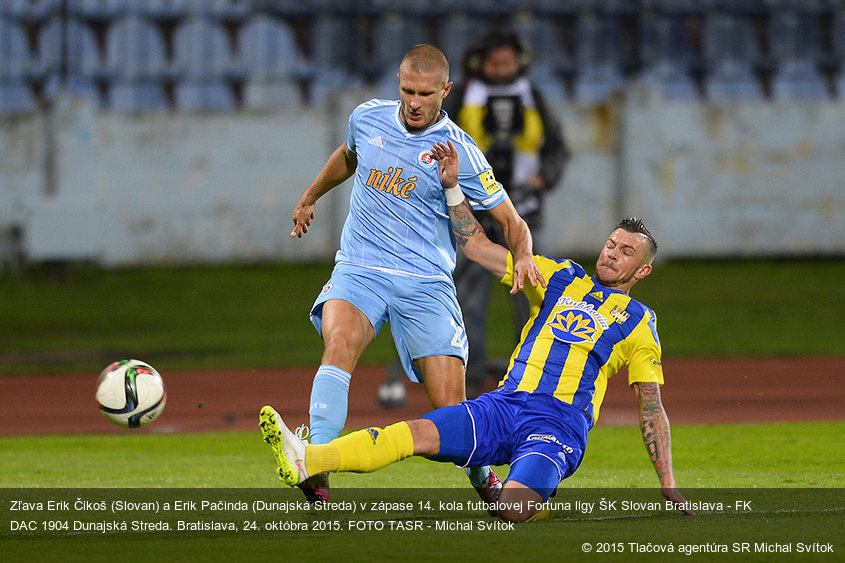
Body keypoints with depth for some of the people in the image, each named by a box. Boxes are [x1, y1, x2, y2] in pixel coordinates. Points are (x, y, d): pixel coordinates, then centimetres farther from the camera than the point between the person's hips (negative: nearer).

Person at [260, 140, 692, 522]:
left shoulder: (638, 323, 12)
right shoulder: (560, 279, 20)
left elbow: (652, 406, 11)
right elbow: (476, 246, 19)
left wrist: (667, 484, 4)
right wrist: (451, 186, 9)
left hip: (559, 427, -3)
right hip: (503, 406, 3)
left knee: (512, 508, -33)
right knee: (415, 432, -21)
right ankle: (305, 461, -40)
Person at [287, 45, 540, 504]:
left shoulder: (459, 152, -6)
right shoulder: (368, 118, 5)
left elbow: (510, 221, 1)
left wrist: (522, 256, -21)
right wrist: (308, 199, 42)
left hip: (425, 284, -2)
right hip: (359, 271, 2)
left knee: (450, 408, -9)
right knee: (340, 341, -32)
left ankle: (484, 478, 23)